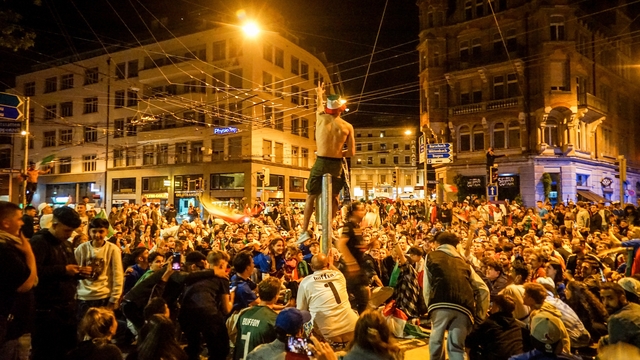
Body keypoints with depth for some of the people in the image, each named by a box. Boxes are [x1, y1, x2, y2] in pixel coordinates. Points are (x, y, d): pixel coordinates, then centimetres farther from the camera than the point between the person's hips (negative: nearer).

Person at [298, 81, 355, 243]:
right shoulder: (347, 127, -2)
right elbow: (351, 152, -1)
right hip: (337, 165, 0)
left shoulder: (321, 117, 0)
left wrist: (319, 95, 46)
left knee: (311, 196, 10)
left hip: (321, 163, 0)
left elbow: (320, 106, 26)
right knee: (333, 198, 17)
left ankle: (305, 231, 5)